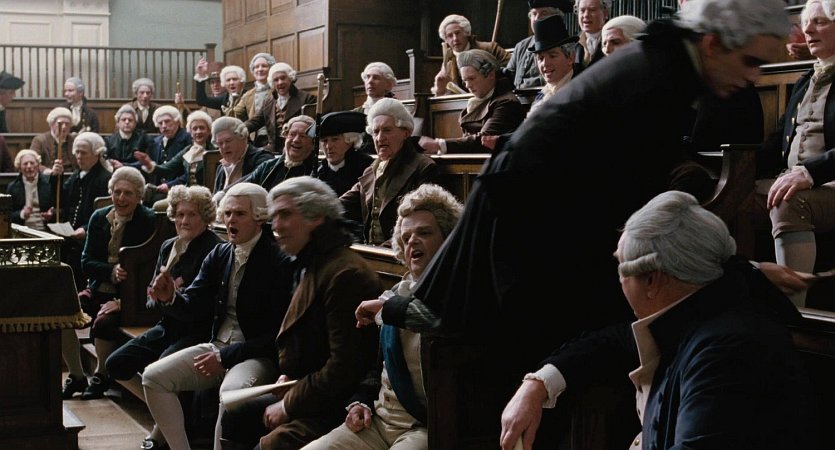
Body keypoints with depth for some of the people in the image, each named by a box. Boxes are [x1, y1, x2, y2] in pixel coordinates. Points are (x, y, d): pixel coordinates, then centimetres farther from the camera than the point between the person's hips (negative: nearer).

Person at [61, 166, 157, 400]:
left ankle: (101, 376, -3)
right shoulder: (99, 218, 9)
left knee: (103, 320, -32)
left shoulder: (149, 221, -6)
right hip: (99, 289, 5)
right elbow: (86, 262, 5)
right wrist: (112, 271, -16)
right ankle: (76, 377, 0)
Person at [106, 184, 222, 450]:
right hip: (168, 327, 8)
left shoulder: (214, 250, -11)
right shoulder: (168, 247, 14)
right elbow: (152, 296, 13)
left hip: (197, 331, -8)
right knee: (116, 364, -4)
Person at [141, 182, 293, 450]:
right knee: (153, 377, -6)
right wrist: (171, 297, -15)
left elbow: (277, 332, -15)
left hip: (258, 355, -7)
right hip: (217, 346, 7)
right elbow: (196, 308, 7)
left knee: (232, 390, -36)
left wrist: (226, 356, -17)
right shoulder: (219, 255, 9)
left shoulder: (279, 262, -13)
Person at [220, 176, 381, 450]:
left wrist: (289, 405, -15)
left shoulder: (345, 274, -21)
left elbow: (345, 367, -24)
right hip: (307, 391, 11)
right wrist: (288, 375, 6)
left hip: (338, 407, -11)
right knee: (232, 419, 13)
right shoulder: (311, 266, 13)